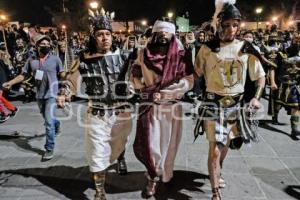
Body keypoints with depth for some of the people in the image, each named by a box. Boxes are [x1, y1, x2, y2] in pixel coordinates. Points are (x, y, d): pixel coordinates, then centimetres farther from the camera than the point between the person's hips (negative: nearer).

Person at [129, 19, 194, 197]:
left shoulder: (181, 56, -3)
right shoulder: (144, 54, 3)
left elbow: (189, 81, -10)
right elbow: (134, 75, 15)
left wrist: (163, 93, -17)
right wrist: (144, 89, -1)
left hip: (172, 107, -1)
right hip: (149, 105, 1)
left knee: (167, 144, 10)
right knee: (146, 145, -3)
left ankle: (165, 176, 36)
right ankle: (154, 177, 23)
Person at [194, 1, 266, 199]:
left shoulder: (246, 48, -2)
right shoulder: (207, 48, -8)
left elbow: (260, 75, 6)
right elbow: (197, 74, 3)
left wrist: (256, 97, -5)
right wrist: (202, 93, -7)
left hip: (236, 104, 3)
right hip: (214, 103, -3)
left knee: (225, 144, 20)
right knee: (215, 149, -7)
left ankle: (218, 173, 48)